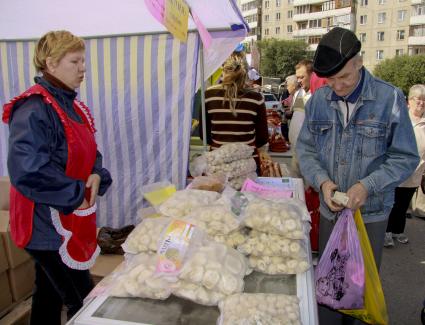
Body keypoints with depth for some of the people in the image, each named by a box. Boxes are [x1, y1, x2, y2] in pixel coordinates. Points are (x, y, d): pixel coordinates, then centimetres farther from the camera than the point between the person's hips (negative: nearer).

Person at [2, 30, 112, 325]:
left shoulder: (71, 106, 11)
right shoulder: (34, 109, -19)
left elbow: (88, 154, 16)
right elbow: (27, 171, -29)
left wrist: (97, 176, -6)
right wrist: (75, 195, -19)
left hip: (71, 222, 9)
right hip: (50, 223, -9)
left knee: (50, 295, 22)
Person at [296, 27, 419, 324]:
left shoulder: (390, 98, -12)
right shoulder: (318, 100, -4)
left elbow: (405, 157, -9)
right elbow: (305, 147, 1)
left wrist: (368, 185, -22)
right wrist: (322, 181, -16)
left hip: (371, 211, -2)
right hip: (329, 209, 3)